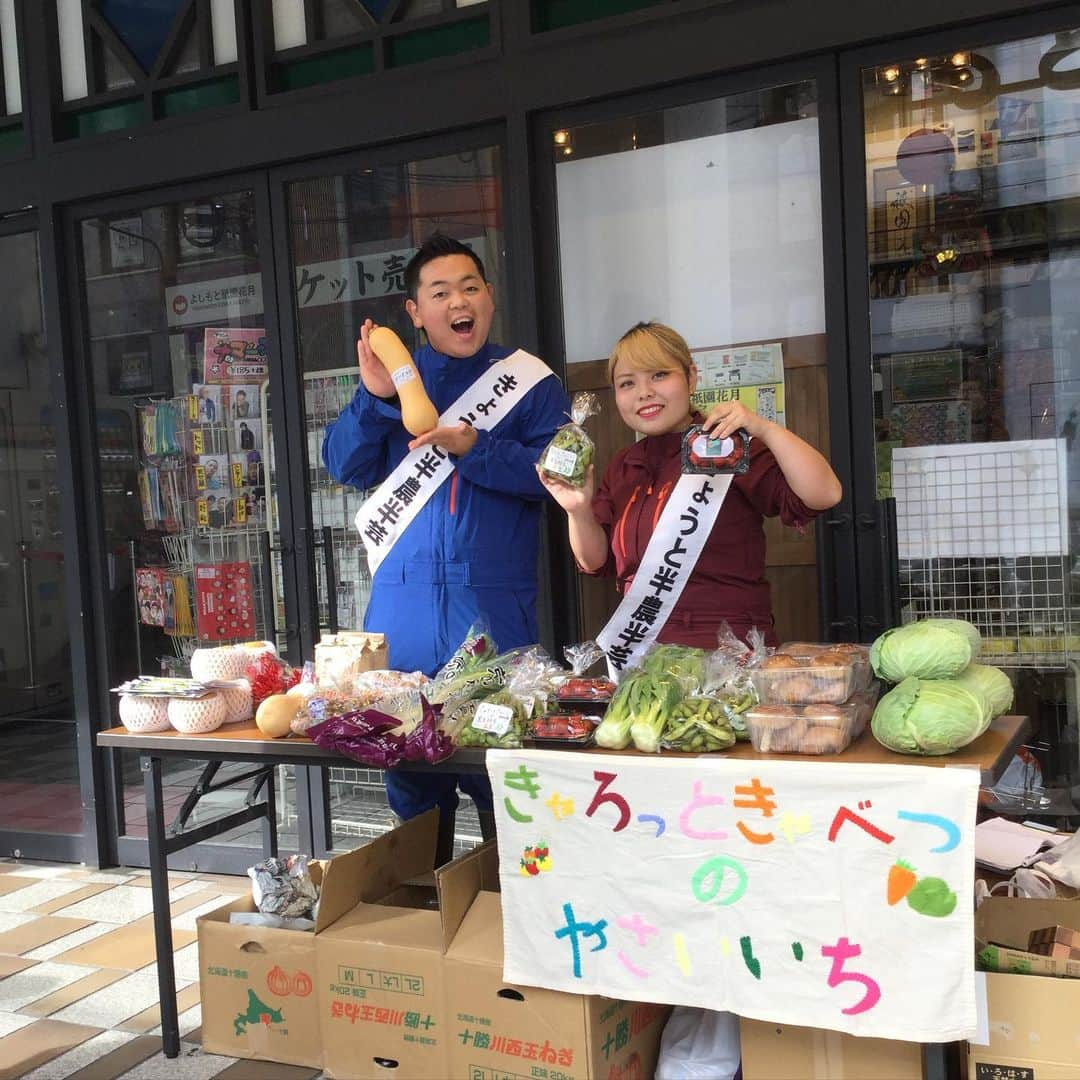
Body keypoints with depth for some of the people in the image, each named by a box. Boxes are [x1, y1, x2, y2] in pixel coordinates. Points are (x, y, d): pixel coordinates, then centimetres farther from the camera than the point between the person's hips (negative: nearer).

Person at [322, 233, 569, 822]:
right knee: (406, 774, 8)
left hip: (495, 603, -2)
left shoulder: (527, 378, 8)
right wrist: (373, 397, -11)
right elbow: (345, 466, 4)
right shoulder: (396, 373, 15)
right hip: (402, 602, 2)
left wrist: (475, 448, -17)